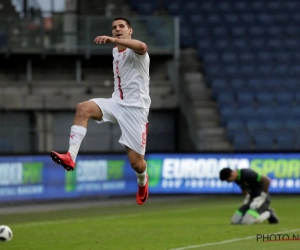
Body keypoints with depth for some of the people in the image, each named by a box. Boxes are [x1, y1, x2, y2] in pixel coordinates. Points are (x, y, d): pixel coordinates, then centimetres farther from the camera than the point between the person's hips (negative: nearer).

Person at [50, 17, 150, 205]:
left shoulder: (136, 52, -12)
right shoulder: (116, 51, 13)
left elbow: (142, 47, -41)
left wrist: (113, 40, -53)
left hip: (135, 107, -6)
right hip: (117, 103, 6)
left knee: (135, 161, -4)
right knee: (83, 108, -25)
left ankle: (143, 182, 34)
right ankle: (71, 156, -36)